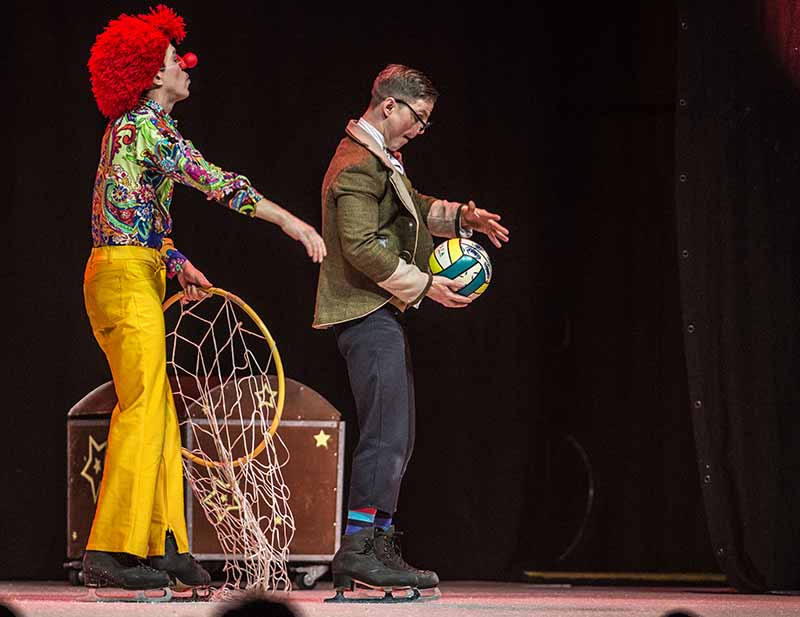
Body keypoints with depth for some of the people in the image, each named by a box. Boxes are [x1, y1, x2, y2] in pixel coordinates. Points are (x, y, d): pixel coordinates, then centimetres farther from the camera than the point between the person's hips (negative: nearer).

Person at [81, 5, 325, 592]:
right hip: (128, 279, -10)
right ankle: (110, 550, -10)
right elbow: (214, 181, -19)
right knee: (142, 411, -10)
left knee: (157, 413, 10)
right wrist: (291, 222, -18)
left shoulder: (130, 126, 19)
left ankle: (163, 545, 12)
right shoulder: (147, 125, -12)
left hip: (131, 275, 10)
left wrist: (179, 265, 21)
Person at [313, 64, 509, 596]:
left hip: (383, 313, 11)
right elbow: (361, 247, -21)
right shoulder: (359, 164, -14)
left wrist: (459, 217, 13)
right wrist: (424, 285, -17)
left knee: (395, 437, 11)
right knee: (387, 434, -15)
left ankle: (379, 548, 14)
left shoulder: (381, 160, 20)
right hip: (367, 313, -11)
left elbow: (412, 207, 32)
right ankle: (357, 550, -15)